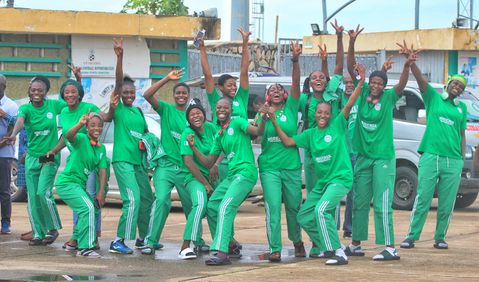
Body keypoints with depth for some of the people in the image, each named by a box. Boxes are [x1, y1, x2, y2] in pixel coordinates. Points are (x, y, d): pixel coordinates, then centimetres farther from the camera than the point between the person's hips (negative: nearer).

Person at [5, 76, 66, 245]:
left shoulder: (53, 105, -3)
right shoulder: (25, 108, -6)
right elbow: (20, 121, -29)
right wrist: (13, 134, -49)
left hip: (51, 156, -2)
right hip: (32, 158, 2)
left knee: (43, 192, -16)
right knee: (33, 197, 2)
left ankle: (52, 228, 2)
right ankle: (38, 234, 11)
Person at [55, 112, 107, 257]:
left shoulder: (101, 148, 10)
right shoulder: (81, 139, -12)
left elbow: (102, 171, 5)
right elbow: (68, 136, -35)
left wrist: (101, 193, -6)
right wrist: (80, 124, -54)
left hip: (80, 185, 9)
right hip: (67, 182, -9)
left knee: (95, 208, 19)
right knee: (87, 208, -23)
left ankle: (76, 241, 34)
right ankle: (85, 248, -21)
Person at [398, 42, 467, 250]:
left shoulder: (462, 108, 16)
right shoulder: (433, 97, 8)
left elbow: (462, 135, 20)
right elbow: (420, 78, -7)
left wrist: (462, 158, 12)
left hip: (453, 161, 3)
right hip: (431, 156, -3)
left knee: (447, 204, 4)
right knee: (422, 199, -4)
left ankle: (440, 238, 16)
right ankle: (411, 237, 0)